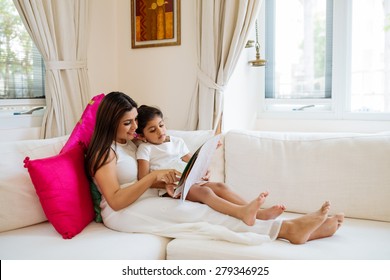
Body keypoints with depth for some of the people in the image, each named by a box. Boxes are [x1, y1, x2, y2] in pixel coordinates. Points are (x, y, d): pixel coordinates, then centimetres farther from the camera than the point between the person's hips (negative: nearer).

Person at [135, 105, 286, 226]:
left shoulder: (177, 142, 21)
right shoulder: (145, 149, 4)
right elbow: (143, 180, -5)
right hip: (172, 189, -6)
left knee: (220, 186, -21)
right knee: (203, 191, -33)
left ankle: (259, 212, -38)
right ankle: (242, 213, -59)